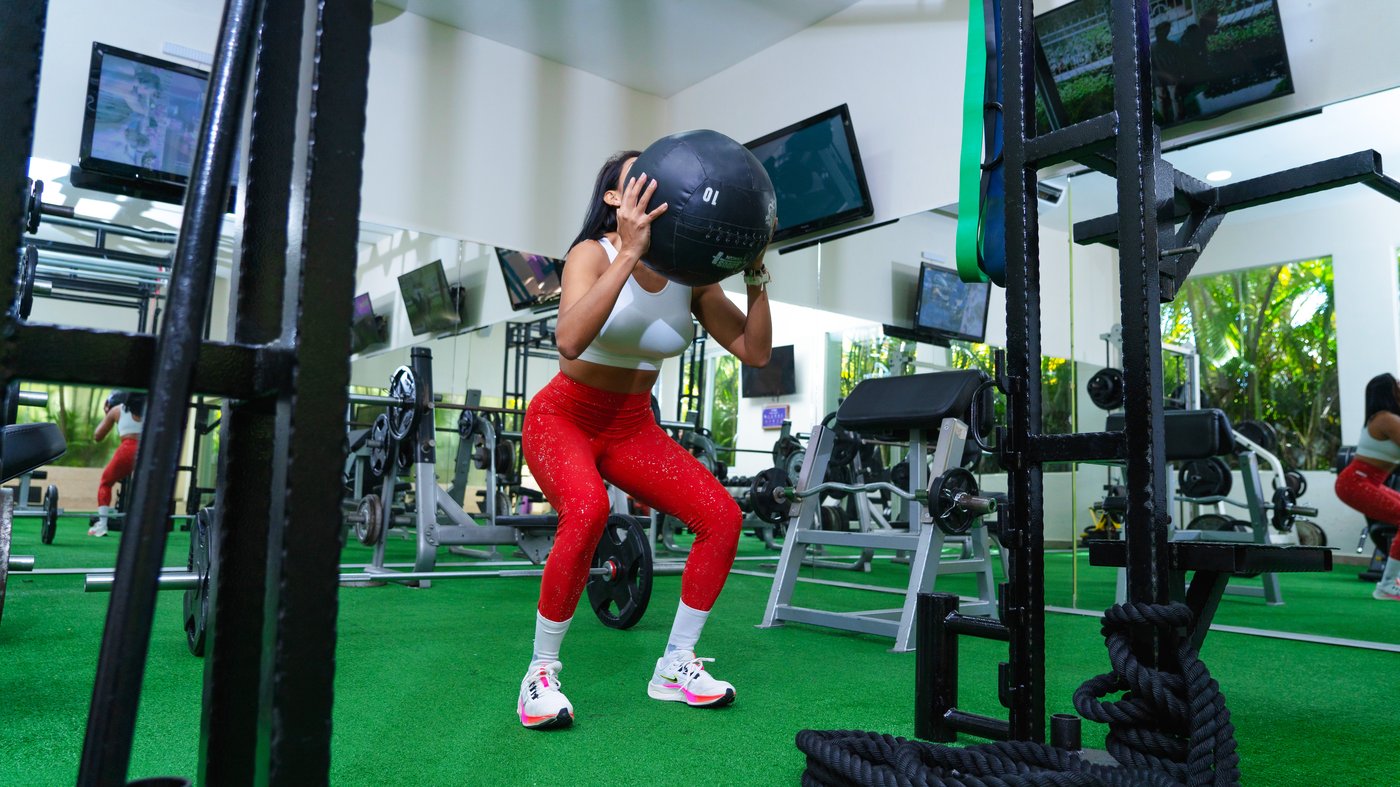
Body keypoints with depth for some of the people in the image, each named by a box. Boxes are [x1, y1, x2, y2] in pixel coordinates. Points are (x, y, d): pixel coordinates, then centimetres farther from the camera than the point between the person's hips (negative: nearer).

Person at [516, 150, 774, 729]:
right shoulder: (594, 253, -18)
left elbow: (755, 352, -7)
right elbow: (570, 339, -38)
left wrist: (755, 269, -15)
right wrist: (630, 251, -40)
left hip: (632, 428, 5)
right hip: (563, 419, -5)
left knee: (722, 516, -12)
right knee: (587, 509, -36)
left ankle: (675, 667, 5)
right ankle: (540, 673, -15)